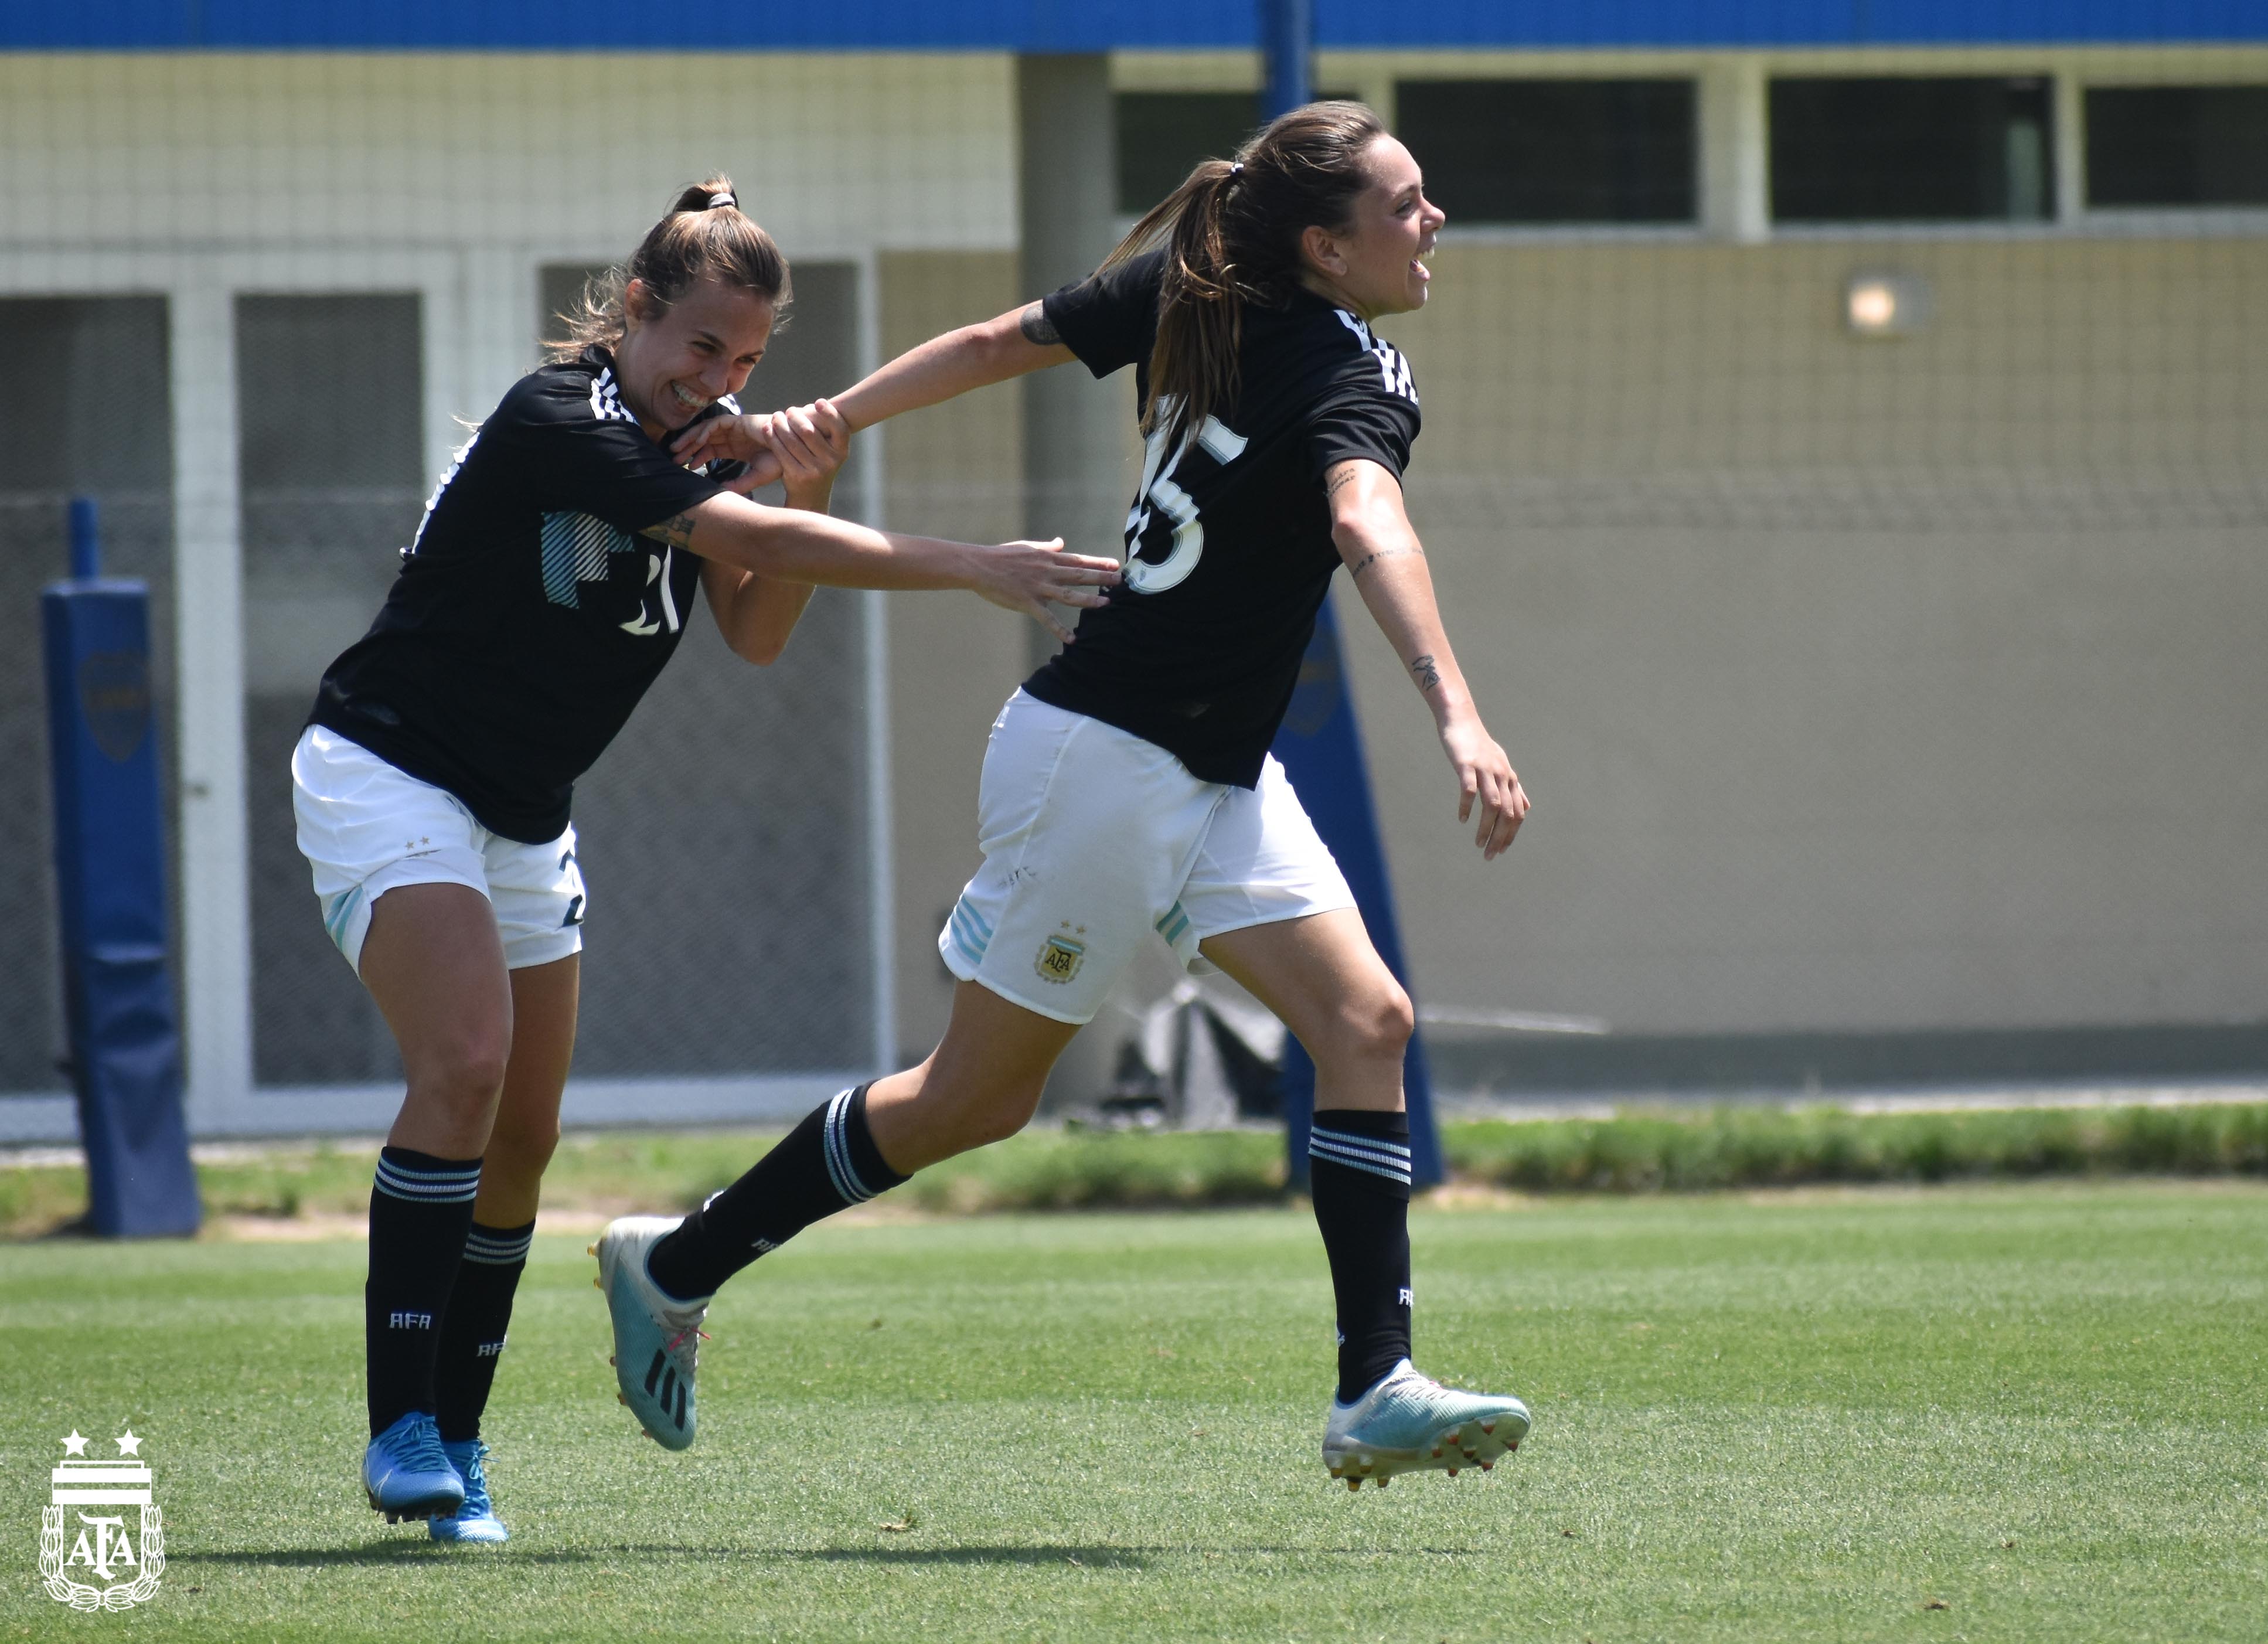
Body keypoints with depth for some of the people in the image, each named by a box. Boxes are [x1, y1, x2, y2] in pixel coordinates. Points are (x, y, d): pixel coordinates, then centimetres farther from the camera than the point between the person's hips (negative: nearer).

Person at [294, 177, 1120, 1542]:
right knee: (465, 1064, -25)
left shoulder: (700, 444, 4)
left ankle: (456, 1445, 14)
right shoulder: (558, 426, -24)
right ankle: (403, 1430, -24)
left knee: (522, 1135, 5)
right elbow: (751, 542, -34)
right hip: (391, 777, -9)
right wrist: (974, 569, -37)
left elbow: (757, 630, -3)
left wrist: (805, 491, -20)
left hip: (523, 817, 9)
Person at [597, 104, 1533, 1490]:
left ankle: (1377, 1388, -10)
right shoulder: (1355, 378, -21)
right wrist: (1458, 717, -53)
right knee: (977, 1098, 4)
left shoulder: (1188, 286, 3)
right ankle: (678, 1267, 19)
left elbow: (995, 344, 7)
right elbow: (1367, 529, -41)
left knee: (1367, 1022, -4)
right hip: (1109, 755, -9)